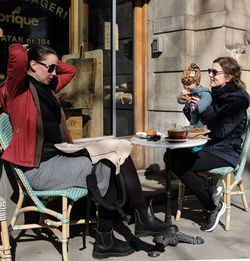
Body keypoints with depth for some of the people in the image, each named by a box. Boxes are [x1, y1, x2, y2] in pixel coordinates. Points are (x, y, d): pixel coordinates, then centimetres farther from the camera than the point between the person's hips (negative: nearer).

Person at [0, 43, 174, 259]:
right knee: (107, 168, -16)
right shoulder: (18, 89, -7)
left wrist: (50, 61, 19)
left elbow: (70, 70, 33)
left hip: (60, 157, 9)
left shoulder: (46, 87, 18)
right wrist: (24, 50, -3)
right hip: (39, 168, -9)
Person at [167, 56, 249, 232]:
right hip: (208, 146, 8)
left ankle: (214, 207, -6)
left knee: (180, 165, -24)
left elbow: (220, 131, -22)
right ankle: (210, 192, 0)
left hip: (226, 152, -8)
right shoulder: (214, 94, 11)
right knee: (170, 156, -9)